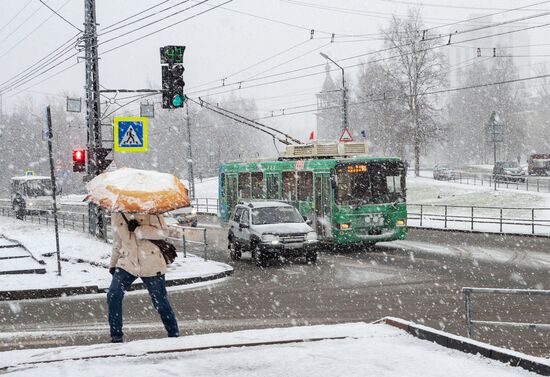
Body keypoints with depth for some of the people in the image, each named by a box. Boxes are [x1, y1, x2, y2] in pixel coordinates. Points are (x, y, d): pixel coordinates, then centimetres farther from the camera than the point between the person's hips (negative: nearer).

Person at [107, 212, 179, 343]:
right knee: (113, 296, -13)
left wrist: (138, 229, -20)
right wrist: (113, 263, 21)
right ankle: (116, 336, -1)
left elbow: (163, 232, -15)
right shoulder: (116, 216, 6)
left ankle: (174, 335, 21)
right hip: (127, 263, 3)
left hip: (151, 265, -3)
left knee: (161, 303, 3)